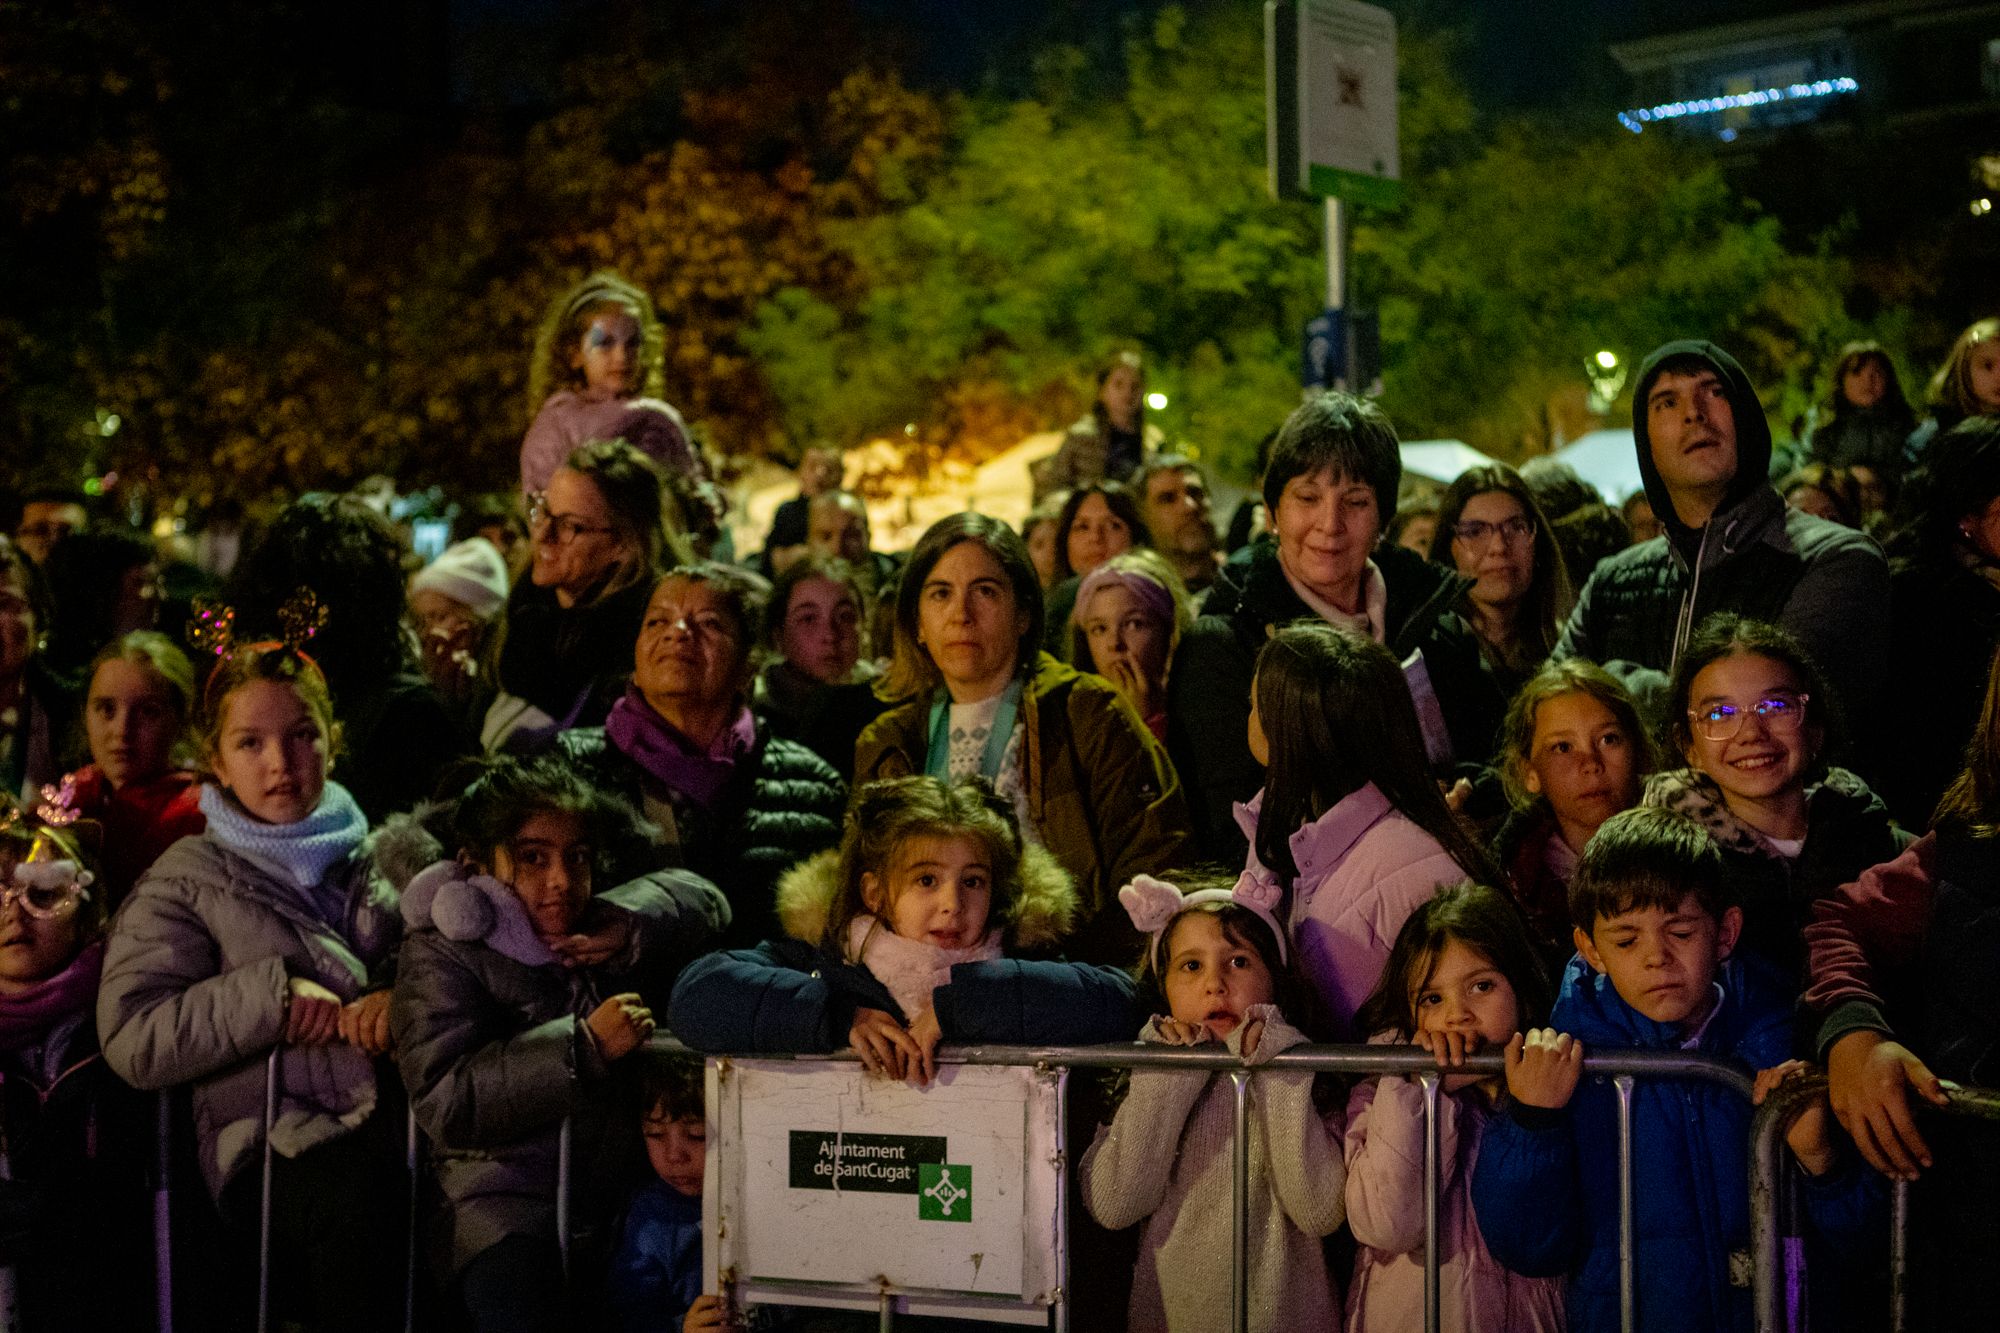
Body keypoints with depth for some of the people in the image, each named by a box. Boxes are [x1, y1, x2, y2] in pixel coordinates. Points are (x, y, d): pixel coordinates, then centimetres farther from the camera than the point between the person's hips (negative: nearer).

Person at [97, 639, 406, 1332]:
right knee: (358, 1198, -33)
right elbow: (131, 1040, 1)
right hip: (276, 1143, -3)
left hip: (404, 1116, 3)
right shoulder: (189, 880, 12)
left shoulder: (382, 854, 20)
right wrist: (270, 997, -8)